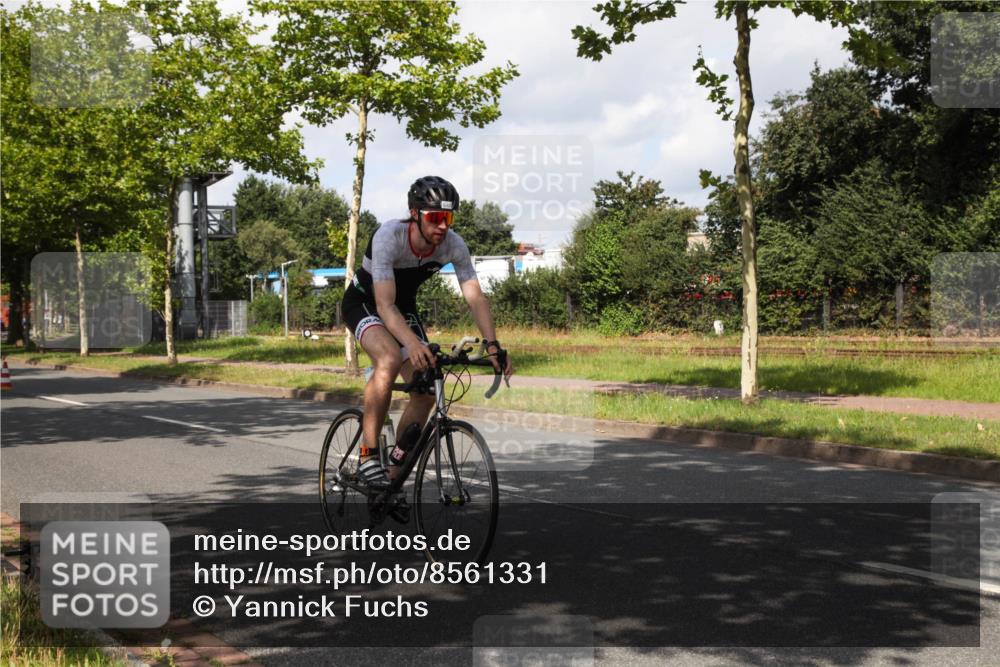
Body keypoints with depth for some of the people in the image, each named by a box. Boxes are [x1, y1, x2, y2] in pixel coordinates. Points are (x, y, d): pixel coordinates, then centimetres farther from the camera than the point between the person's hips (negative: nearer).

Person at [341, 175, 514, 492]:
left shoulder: (454, 245, -22)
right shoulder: (388, 236, -35)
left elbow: (475, 298, -19)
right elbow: (384, 305, -41)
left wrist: (493, 345, -33)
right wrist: (413, 343, -56)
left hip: (404, 305, 5)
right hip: (364, 301, -5)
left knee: (425, 393, -7)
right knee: (390, 359, -36)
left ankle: (394, 477, 7)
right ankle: (368, 453, -24)